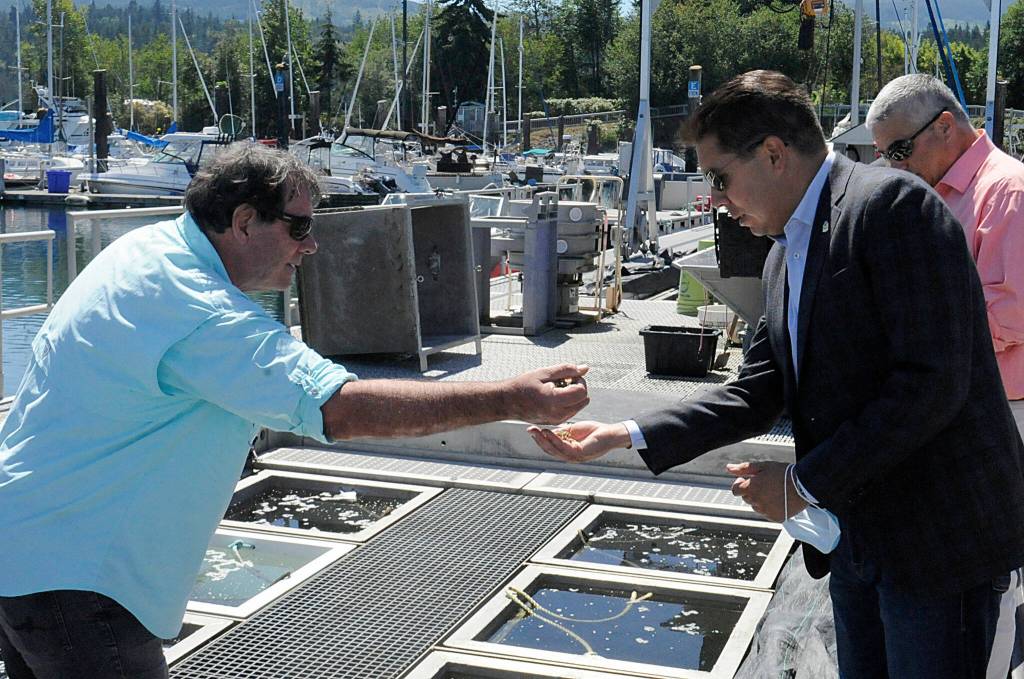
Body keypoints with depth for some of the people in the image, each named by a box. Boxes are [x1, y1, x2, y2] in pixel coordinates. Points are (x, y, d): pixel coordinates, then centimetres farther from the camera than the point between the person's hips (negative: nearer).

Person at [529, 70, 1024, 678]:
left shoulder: (893, 203, -16)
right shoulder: (785, 257, 12)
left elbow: (932, 382, -23)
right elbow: (757, 394, 9)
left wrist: (803, 483, -17)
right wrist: (627, 436, -2)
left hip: (942, 541, -8)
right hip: (854, 540, 8)